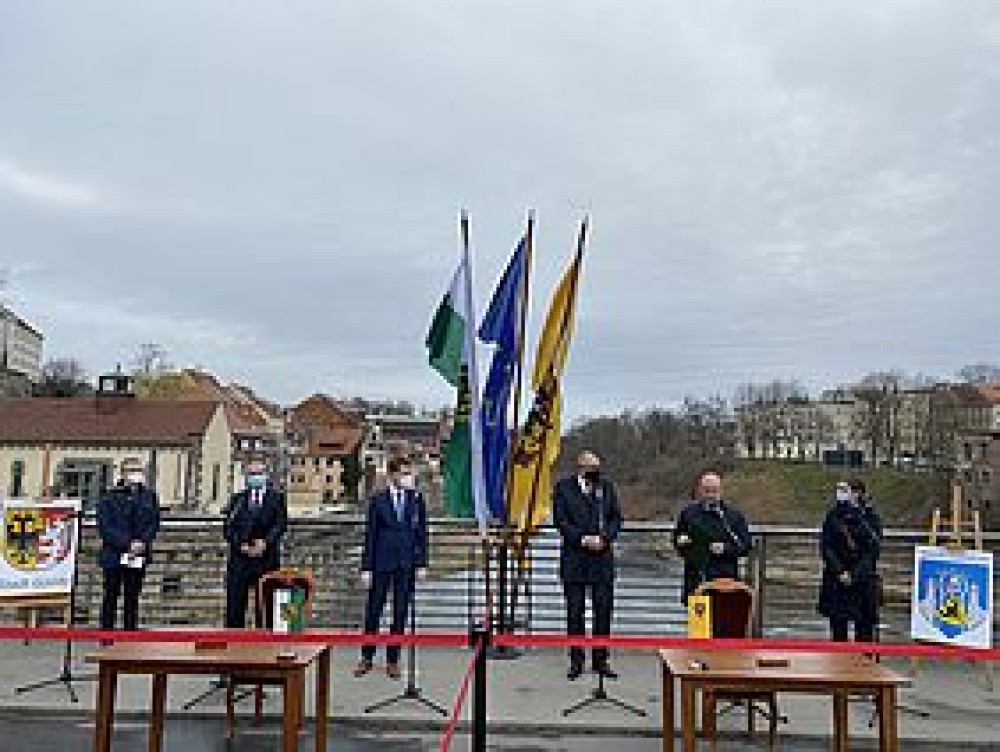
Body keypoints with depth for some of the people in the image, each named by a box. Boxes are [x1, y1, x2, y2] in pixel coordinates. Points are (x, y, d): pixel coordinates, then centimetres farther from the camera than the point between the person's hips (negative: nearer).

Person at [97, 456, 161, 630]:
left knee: (132, 596, 9)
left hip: (139, 556, 2)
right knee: (111, 596, 4)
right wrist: (127, 543, -14)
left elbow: (154, 523, 6)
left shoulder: (149, 496, 7)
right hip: (113, 555, -2)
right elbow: (105, 526, -7)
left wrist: (142, 542, -10)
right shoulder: (110, 497, -2)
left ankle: (130, 630, 16)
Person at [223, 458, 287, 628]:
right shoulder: (238, 498, 13)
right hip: (240, 558, 1)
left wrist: (265, 542, -15)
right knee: (234, 605, 0)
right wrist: (242, 545, -9)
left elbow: (281, 524, -1)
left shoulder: (276, 497, 9)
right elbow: (228, 528, 6)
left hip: (267, 558, -1)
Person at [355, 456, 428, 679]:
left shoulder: (417, 499, 3)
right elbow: (370, 534, 0)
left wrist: (422, 563, 1)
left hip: (407, 564, 1)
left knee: (401, 613, 6)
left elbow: (421, 532, 6)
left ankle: (392, 660, 18)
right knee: (373, 610, 5)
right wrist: (366, 567, -4)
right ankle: (367, 658, 20)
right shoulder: (378, 499, -1)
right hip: (381, 563, -1)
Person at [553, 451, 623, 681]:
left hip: (603, 559, 2)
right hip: (574, 559, -2)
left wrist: (604, 538, -8)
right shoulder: (563, 487, 1)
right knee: (575, 612, 4)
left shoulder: (607, 487, 11)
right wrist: (583, 539, -13)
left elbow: (616, 517, 8)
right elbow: (560, 520, -5)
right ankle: (576, 660, 15)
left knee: (603, 610, 5)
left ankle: (601, 660, 16)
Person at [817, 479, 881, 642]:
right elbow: (826, 547, 1)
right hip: (836, 578, 2)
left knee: (864, 623, 1)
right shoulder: (833, 516, 3)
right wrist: (840, 572, -9)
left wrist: (854, 575, -12)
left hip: (863, 578, -2)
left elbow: (872, 550, -5)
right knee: (838, 622, 3)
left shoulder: (870, 517, -2)